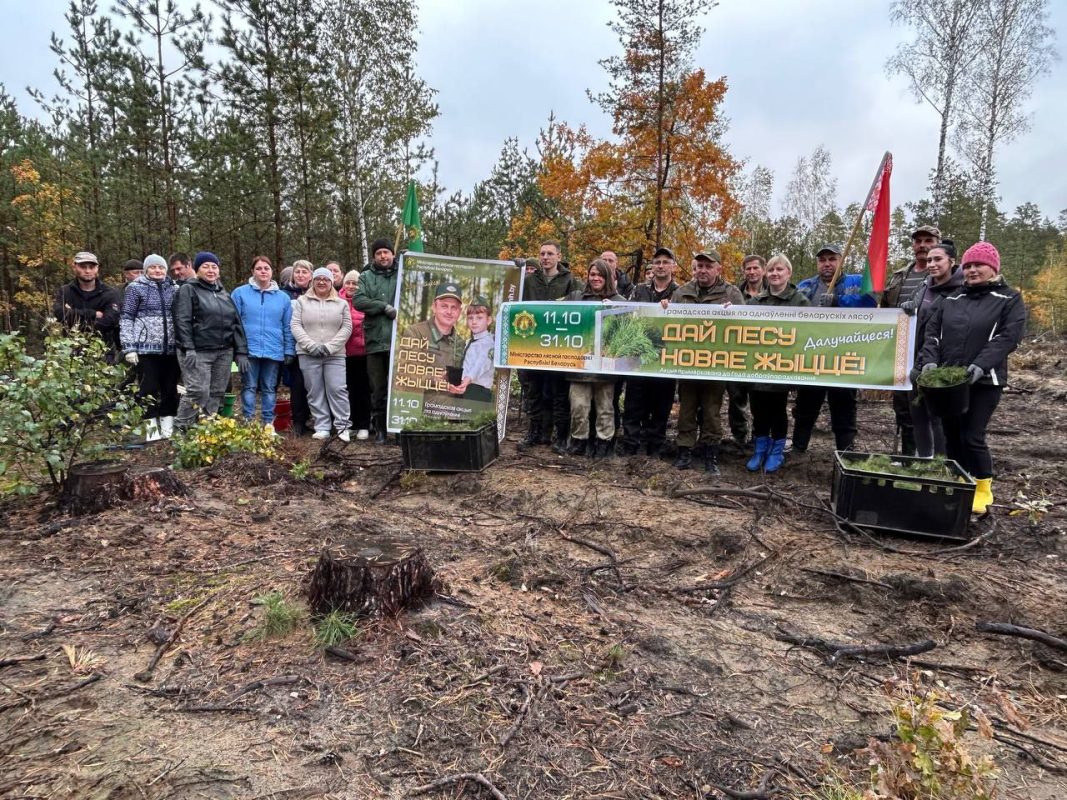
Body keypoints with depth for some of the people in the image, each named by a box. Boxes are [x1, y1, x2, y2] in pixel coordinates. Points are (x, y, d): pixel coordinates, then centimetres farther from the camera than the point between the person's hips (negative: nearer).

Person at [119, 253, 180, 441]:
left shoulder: (174, 288, 12)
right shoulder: (136, 287, 2)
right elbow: (126, 318, -1)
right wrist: (129, 347, -9)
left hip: (171, 348, 4)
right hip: (147, 348, -3)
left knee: (170, 389, 7)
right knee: (149, 390, -2)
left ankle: (168, 429, 15)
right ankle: (152, 429, 4)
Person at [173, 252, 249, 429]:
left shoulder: (224, 294, 20)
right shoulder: (188, 290, 2)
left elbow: (236, 324, 16)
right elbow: (182, 321, -8)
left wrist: (241, 352, 8)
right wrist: (188, 348, -19)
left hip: (224, 352, 6)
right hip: (198, 352, -6)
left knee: (217, 393, 6)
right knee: (198, 392, -13)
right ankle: (180, 430, -1)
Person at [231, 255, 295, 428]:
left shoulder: (283, 297, 8)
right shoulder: (240, 293, 2)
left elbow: (288, 327, 8)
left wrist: (289, 351, 2)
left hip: (274, 351, 2)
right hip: (248, 350, -2)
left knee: (270, 389, 9)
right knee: (249, 387, 3)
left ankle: (269, 423, 16)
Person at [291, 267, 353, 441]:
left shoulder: (342, 303, 11)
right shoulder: (301, 301, 11)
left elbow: (346, 328, 3)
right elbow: (296, 326, 2)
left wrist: (329, 347, -9)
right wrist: (312, 346, -11)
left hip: (335, 355, -1)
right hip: (308, 355, 1)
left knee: (337, 390, -8)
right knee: (315, 392, 2)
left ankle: (342, 427, -2)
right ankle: (322, 428, 7)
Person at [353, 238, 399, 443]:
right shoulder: (366, 277, 12)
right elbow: (358, 300, -3)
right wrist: (385, 306, -14)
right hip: (375, 340, 1)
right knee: (377, 388, 7)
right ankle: (379, 428, 16)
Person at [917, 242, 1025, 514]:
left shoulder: (1009, 299, 2)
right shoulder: (951, 299, 14)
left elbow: (1008, 337, -9)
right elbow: (932, 331, 10)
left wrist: (980, 365, -23)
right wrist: (930, 360, -8)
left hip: (984, 381, -4)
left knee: (972, 437, -7)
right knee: (952, 436, 9)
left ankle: (983, 491, 11)